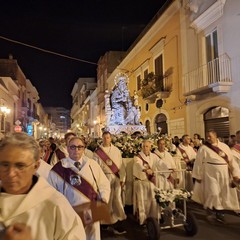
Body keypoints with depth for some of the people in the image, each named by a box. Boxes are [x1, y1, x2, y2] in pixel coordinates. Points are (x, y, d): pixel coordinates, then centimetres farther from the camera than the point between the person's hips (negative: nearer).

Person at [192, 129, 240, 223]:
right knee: (213, 193, -7)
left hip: (224, 174, 4)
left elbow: (231, 161, 4)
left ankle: (220, 212, 31)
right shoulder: (203, 148, -7)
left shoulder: (224, 146, 2)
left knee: (224, 194, 12)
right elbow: (198, 163, -5)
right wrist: (198, 176, -4)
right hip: (211, 174, -4)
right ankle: (218, 211, 18)